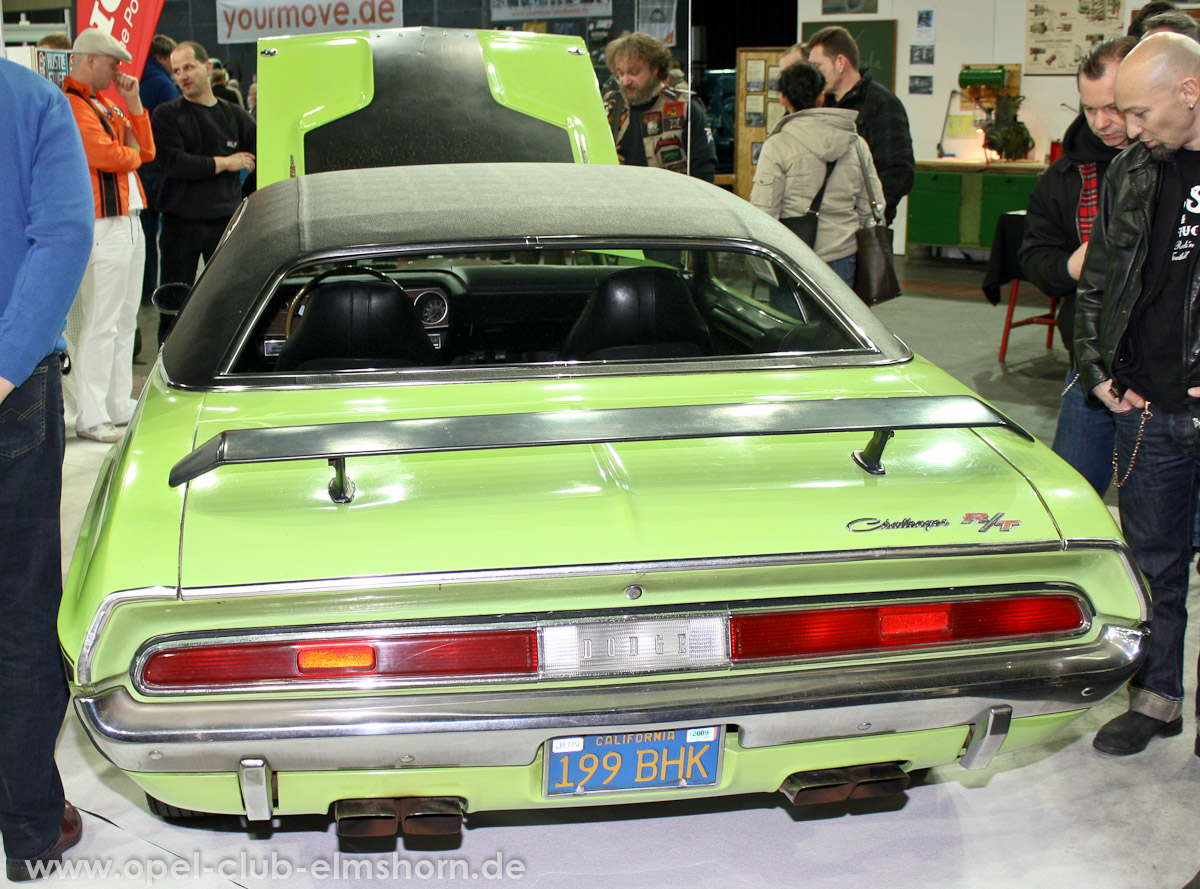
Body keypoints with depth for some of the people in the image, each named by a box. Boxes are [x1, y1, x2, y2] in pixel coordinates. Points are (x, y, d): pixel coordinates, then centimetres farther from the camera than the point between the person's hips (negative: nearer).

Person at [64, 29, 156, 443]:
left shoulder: (105, 103, 19)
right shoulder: (71, 106, -12)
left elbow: (145, 150, 16)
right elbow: (109, 156, -22)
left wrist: (133, 102, 6)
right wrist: (131, 153, 0)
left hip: (130, 221, 10)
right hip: (102, 227, -10)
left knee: (124, 321, 13)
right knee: (100, 324, -8)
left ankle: (120, 405, 21)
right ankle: (91, 417, -3)